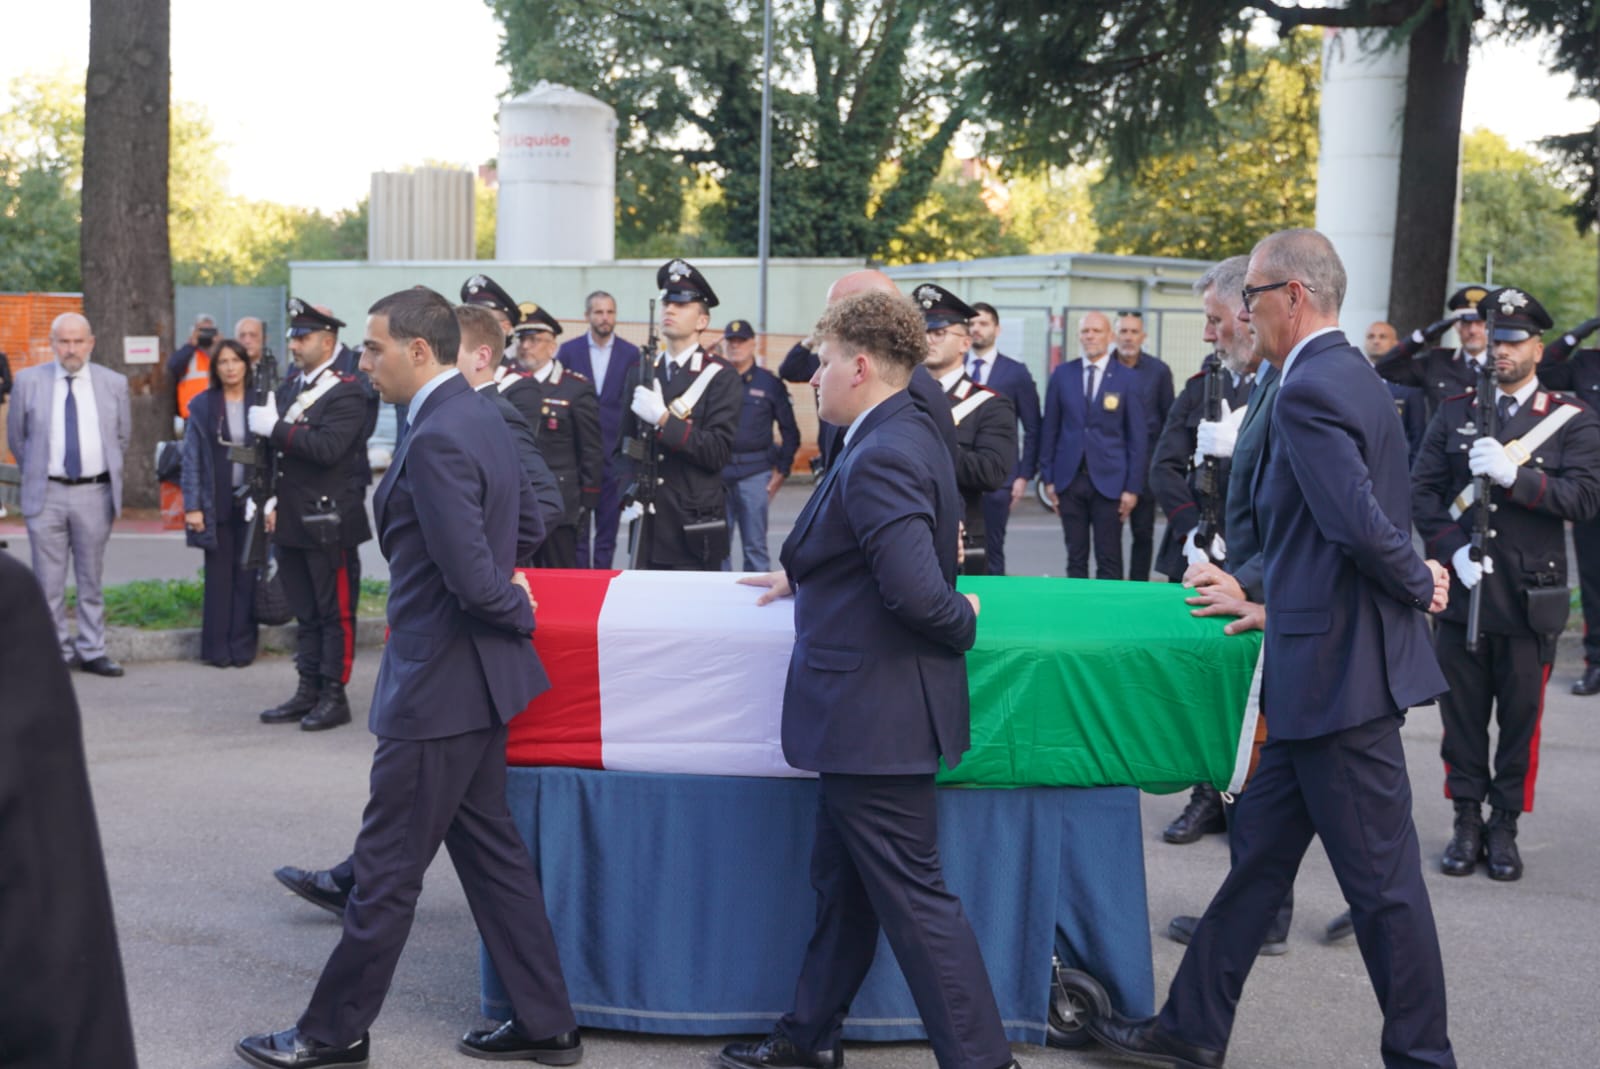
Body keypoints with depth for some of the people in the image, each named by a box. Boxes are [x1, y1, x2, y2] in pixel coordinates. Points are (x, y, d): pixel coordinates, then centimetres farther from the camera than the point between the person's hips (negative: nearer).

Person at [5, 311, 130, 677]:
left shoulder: (114, 383, 3)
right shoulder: (28, 381, -1)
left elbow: (122, 436, 13)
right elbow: (16, 437, 9)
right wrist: (36, 473, 11)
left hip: (94, 495, 1)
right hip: (46, 495, -1)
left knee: (91, 579, 9)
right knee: (49, 582, 2)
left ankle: (92, 652, 17)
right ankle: (57, 653, 11)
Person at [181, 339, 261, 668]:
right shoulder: (202, 406, 2)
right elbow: (191, 459, 1)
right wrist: (192, 505, -5)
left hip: (251, 501, 1)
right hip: (217, 502, -1)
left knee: (247, 575, 3)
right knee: (218, 576, 3)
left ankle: (242, 646, 11)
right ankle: (218, 649, 10)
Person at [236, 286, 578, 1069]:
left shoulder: (435, 441, -23)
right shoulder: (482, 417, 8)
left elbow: (473, 579, -26)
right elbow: (528, 526, 21)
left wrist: (516, 610, -8)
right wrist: (503, 580, 10)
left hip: (441, 684, -10)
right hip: (476, 678, 10)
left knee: (387, 870, 4)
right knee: (490, 851, 16)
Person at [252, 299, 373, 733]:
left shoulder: (347, 393, -10)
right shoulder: (290, 386, 14)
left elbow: (328, 448, -24)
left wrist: (275, 428, -21)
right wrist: (275, 501, 15)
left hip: (330, 522, -8)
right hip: (292, 521, 8)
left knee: (335, 612, 1)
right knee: (305, 613, 13)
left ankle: (334, 695, 7)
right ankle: (308, 692, 20)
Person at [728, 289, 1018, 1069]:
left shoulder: (881, 457, -24)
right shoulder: (904, 436, 9)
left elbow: (916, 590, -31)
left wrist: (960, 623, -12)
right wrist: (802, 577, 25)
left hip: (876, 713, -11)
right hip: (867, 711, 11)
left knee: (912, 895, -2)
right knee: (840, 881, 20)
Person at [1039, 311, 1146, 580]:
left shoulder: (1128, 378, 1)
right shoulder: (1061, 375, 7)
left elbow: (1137, 436, 0)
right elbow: (1049, 430, 9)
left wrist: (1133, 487, -5)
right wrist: (1048, 478, 4)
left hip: (1109, 480, -2)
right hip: (1070, 479, 2)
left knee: (1109, 561, -1)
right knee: (1075, 558, 7)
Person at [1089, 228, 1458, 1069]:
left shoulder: (1308, 391, -19)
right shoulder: (1353, 377, 13)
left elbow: (1360, 523, -27)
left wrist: (1417, 587, -11)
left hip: (1338, 668, -11)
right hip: (1323, 661, 11)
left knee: (1380, 876, 1)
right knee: (1261, 851, 16)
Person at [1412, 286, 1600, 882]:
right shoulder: (1456, 413, 9)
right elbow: (1423, 490, 3)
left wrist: (1512, 472, -23)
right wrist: (1454, 548, -12)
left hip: (1530, 596, -2)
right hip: (1462, 589, 2)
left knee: (1520, 716, 5)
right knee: (1462, 714, 6)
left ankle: (1505, 826, 17)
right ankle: (1467, 821, 17)